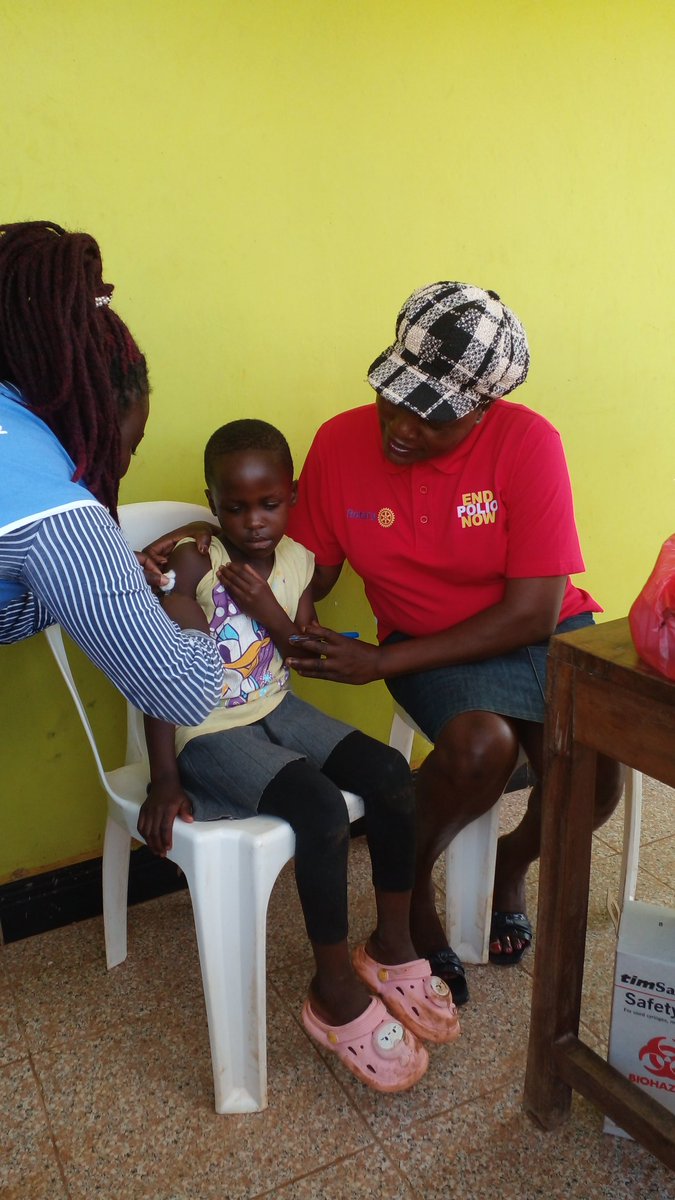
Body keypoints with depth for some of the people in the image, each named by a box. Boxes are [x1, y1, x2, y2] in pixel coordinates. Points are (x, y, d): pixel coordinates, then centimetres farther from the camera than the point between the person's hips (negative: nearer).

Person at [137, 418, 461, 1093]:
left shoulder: (296, 560, 1)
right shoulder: (192, 565, -16)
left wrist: (269, 611, -15)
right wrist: (164, 779, -20)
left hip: (276, 709, 6)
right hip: (208, 730, -6)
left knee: (391, 775, -12)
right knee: (321, 809, -27)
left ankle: (391, 945, 7)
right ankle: (335, 992, -7)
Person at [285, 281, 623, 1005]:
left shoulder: (528, 442, -20)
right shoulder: (340, 443, -11)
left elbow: (533, 611, -21)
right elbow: (308, 575, 1)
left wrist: (381, 662, -22)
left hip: (547, 632, 1)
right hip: (434, 647, 0)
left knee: (593, 767, -23)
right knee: (481, 742, -31)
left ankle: (512, 865, 15)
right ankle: (409, 890, 2)